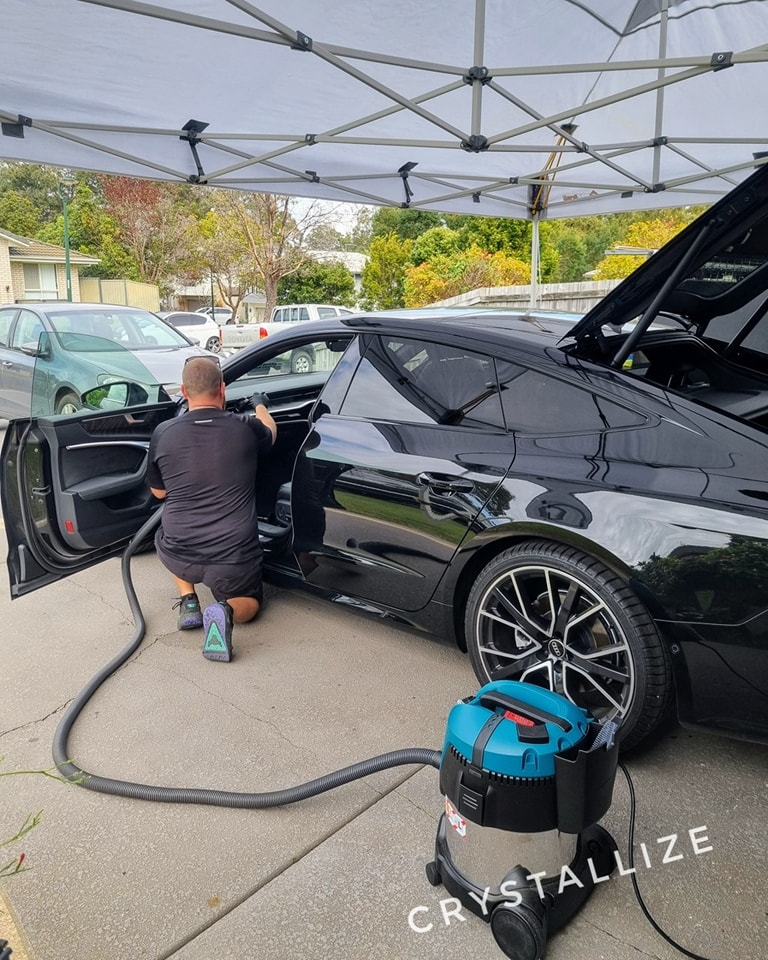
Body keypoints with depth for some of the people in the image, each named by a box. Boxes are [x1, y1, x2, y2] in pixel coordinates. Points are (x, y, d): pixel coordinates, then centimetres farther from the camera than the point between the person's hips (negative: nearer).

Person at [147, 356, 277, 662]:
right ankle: (225, 611, -7)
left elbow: (159, 492, 13)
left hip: (178, 556, 2)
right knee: (249, 603, 28)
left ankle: (188, 602, 18)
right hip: (234, 560, -2)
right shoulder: (245, 428, -6)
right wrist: (259, 404, 40)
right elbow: (270, 433, 21)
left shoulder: (163, 434, -3)